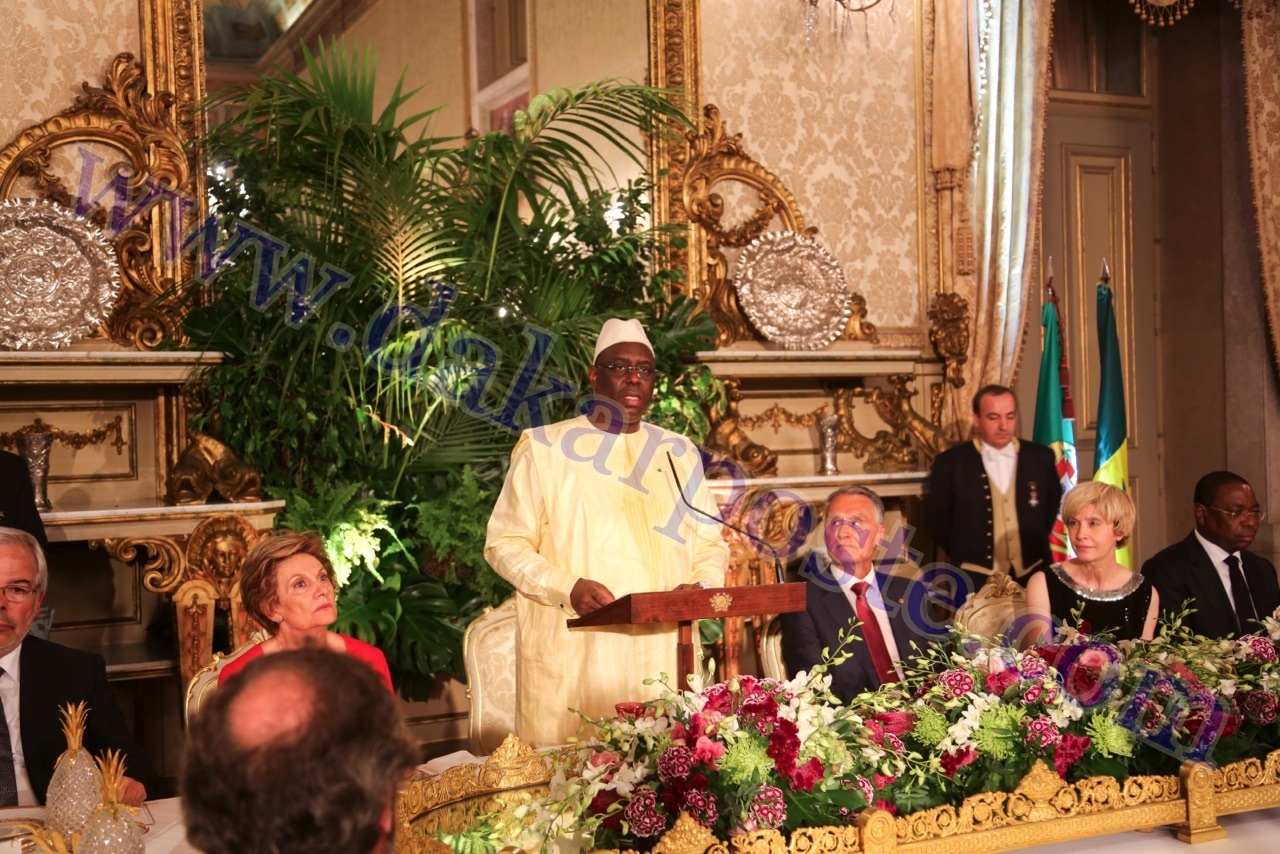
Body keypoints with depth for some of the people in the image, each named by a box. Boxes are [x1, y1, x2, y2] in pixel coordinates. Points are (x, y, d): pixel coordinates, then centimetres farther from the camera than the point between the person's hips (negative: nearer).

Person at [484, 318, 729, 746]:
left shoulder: (680, 454, 14)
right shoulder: (545, 449, 3)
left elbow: (710, 543, 18)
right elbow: (505, 543, 1)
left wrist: (701, 586, -4)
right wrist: (567, 589, -14)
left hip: (661, 657, 3)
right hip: (571, 658, -3)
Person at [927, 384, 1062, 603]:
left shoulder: (1041, 458, 4)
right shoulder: (950, 463, -4)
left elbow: (1053, 505, 17)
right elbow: (937, 518, 4)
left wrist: (1036, 544, 13)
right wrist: (965, 554, 6)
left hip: (1034, 575, 2)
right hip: (976, 580, -2)